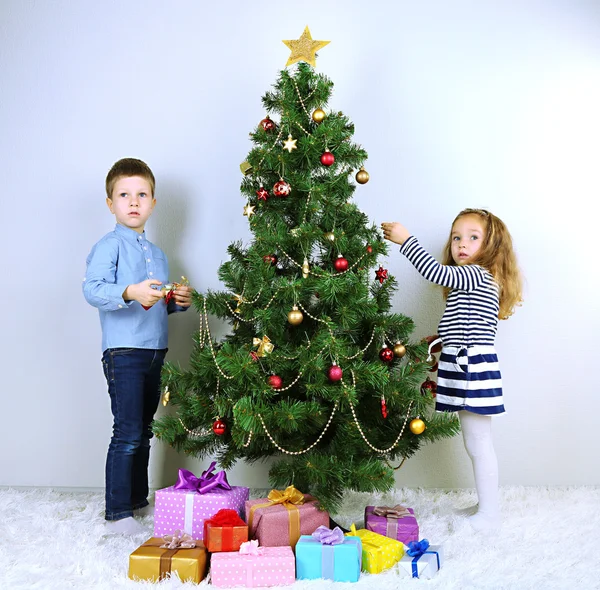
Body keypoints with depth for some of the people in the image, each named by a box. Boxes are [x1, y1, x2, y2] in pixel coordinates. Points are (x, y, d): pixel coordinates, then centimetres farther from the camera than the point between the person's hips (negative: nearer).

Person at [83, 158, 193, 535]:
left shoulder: (158, 254, 18)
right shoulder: (110, 245, -5)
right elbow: (92, 289, -19)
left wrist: (180, 301, 4)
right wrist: (130, 292, -35)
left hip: (155, 350, 8)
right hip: (124, 351, -7)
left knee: (144, 432, 16)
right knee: (127, 434, -7)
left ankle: (139, 500, 29)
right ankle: (118, 513, 4)